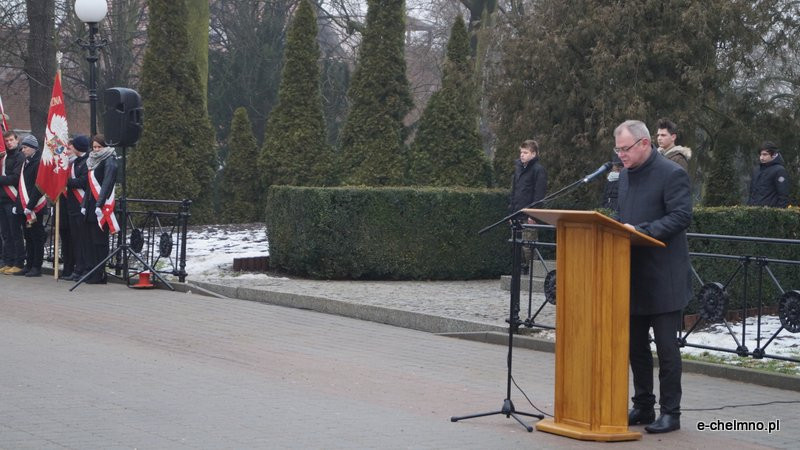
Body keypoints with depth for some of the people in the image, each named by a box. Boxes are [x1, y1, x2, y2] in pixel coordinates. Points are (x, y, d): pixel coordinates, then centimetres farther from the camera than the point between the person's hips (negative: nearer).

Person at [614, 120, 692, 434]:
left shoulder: (672, 174, -11)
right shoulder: (625, 174, 13)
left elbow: (681, 216, -18)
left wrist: (640, 230, -25)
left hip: (663, 278, -8)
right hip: (633, 277, 8)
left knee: (666, 346, -2)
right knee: (636, 344, 12)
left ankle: (670, 412, 5)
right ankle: (643, 407, 22)